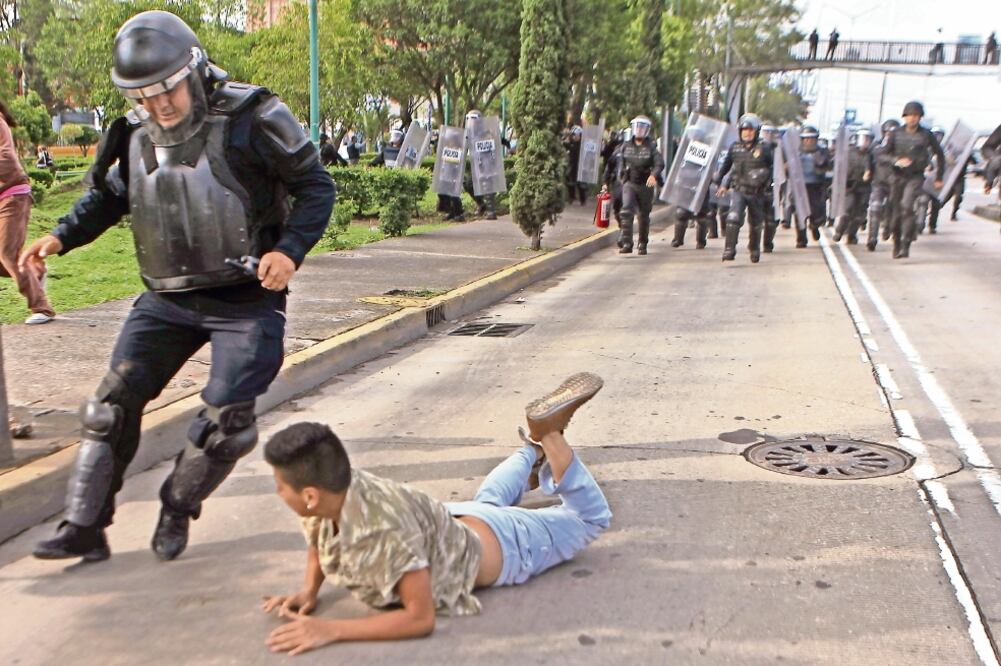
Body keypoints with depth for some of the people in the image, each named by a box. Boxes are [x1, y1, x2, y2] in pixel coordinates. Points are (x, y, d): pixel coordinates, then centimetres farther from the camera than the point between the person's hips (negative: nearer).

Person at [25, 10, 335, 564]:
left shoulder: (252, 119, -14)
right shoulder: (135, 134, 4)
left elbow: (315, 185, -9)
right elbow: (109, 196, 21)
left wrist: (290, 249, -23)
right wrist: (62, 237, 6)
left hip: (246, 300, -5)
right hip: (166, 299, 5)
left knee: (225, 418, -5)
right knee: (114, 402, 1)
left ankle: (176, 511, 22)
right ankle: (84, 528, 13)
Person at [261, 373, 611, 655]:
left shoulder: (386, 531, -46)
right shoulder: (338, 488, -26)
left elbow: (421, 618, -41)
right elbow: (317, 540, -2)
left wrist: (331, 629, -46)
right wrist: (309, 590, -20)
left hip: (496, 546, -6)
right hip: (451, 520, 6)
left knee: (590, 517, 17)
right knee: (488, 501, 42)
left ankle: (548, 431, 19)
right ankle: (535, 450, 56)